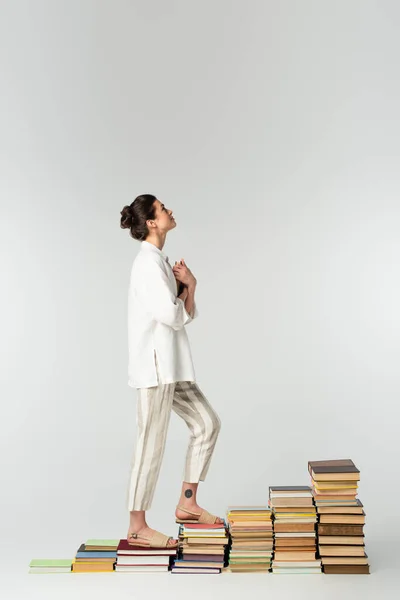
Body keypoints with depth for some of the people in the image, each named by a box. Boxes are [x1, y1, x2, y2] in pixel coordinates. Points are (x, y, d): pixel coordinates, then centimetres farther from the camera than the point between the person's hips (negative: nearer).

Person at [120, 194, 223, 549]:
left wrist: (187, 286, -1)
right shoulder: (148, 263, -14)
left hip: (171, 365, 10)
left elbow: (188, 315, 16)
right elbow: (172, 316, -21)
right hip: (154, 364, -10)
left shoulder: (161, 261, 16)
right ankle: (137, 527, 11)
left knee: (207, 423, 12)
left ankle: (187, 504, 21)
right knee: (152, 443, -2)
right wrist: (187, 285, -4)